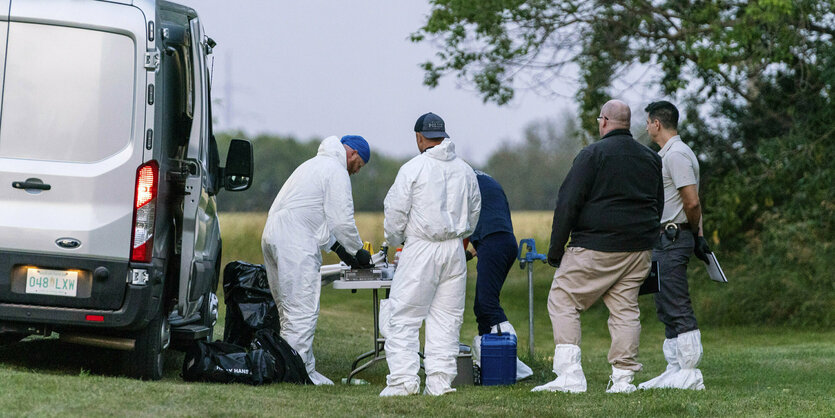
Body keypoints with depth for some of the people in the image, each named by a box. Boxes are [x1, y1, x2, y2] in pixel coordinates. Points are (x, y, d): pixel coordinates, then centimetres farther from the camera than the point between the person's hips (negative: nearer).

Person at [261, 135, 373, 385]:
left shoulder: (316, 165, 28)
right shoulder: (337, 172, -5)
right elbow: (342, 219, -9)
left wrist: (337, 247, 25)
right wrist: (358, 252, 4)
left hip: (273, 236, 11)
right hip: (295, 243, -11)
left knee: (289, 309, 13)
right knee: (303, 310, -10)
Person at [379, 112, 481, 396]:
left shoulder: (412, 169, -8)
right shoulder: (465, 170, 8)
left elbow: (395, 213, -6)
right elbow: (474, 213, 18)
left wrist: (395, 240, 13)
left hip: (421, 248, -5)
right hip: (455, 250, 5)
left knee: (403, 316, -1)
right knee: (446, 318, 8)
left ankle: (403, 378, -8)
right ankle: (440, 380, 4)